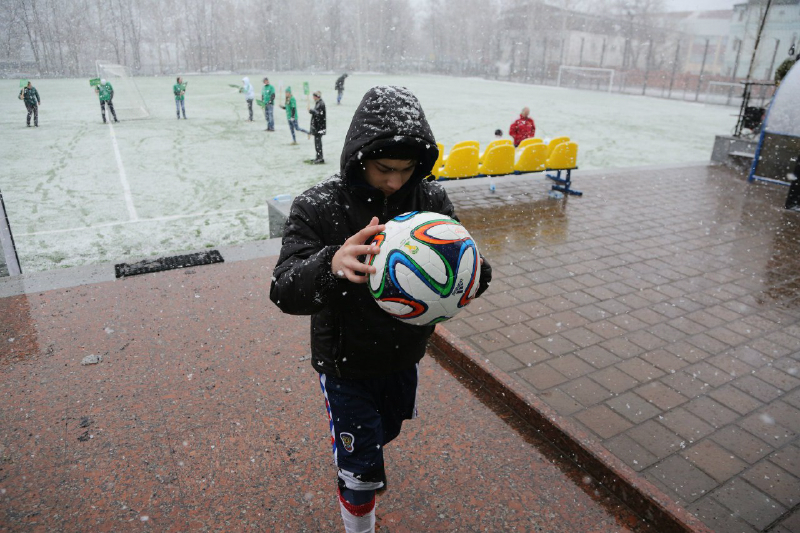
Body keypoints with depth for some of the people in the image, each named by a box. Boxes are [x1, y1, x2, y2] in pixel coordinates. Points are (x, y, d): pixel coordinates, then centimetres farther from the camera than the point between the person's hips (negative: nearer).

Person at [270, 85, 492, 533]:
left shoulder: (432, 200, -14)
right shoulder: (318, 207, -22)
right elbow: (286, 293, -29)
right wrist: (331, 266, -50)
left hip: (405, 358, 4)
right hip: (346, 366, -4)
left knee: (384, 433, 31)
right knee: (362, 473, 7)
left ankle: (362, 458, 66)